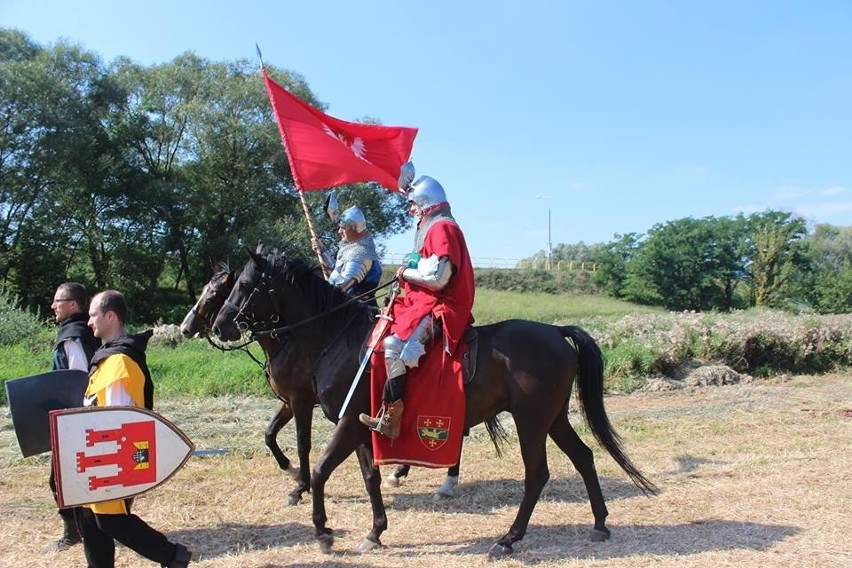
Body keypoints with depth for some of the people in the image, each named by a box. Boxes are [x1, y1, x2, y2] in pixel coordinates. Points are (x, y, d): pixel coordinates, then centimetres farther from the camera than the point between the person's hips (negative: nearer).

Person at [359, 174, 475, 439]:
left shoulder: (442, 228, -11)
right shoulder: (432, 228, 21)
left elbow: (438, 277, -20)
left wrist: (406, 273, -7)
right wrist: (408, 273, 6)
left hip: (438, 307, -11)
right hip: (425, 302, 11)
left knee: (394, 344, -28)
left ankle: (391, 419, -24)